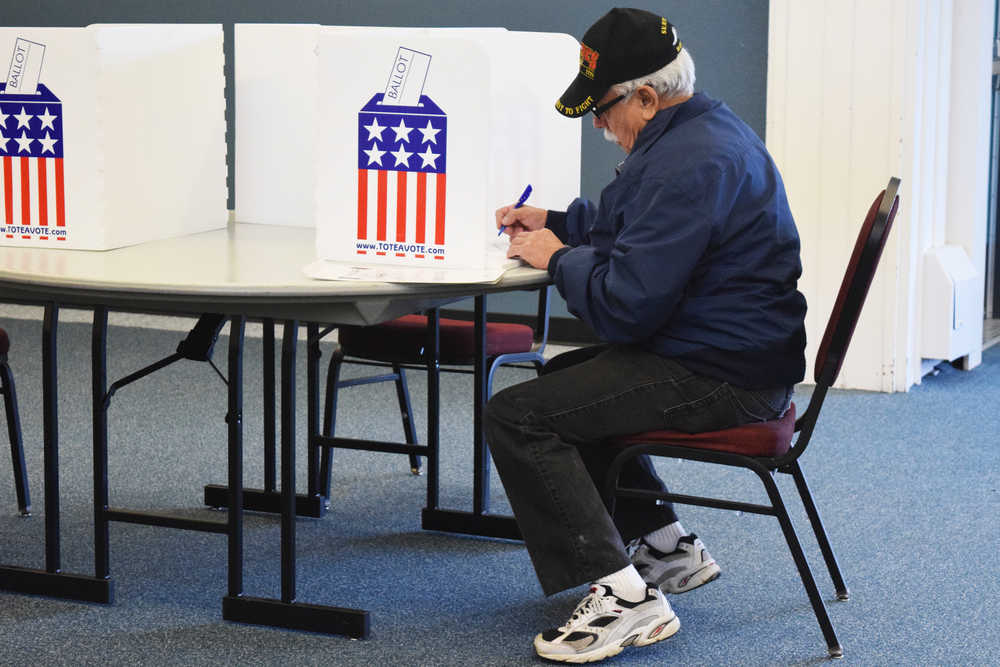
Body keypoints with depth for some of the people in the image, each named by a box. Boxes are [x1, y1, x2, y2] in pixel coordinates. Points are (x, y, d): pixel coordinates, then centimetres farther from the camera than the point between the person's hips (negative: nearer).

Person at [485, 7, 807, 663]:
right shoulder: (703, 130, 13)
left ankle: (621, 594, -17)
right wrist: (554, 222, 16)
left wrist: (558, 257, -8)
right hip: (735, 356, 11)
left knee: (517, 416, -15)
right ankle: (668, 546, 28)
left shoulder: (690, 163, -23)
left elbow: (627, 303, -25)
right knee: (560, 381, 29)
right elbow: (623, 223, 31)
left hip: (718, 378, -11)